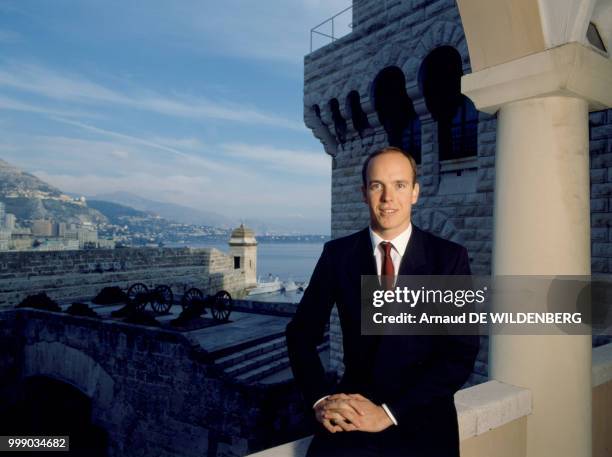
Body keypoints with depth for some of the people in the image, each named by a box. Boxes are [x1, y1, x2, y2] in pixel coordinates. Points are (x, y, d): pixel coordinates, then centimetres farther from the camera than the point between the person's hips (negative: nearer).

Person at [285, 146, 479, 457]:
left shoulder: (450, 258, -3)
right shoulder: (337, 254, 2)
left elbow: (461, 353, -7)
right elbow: (301, 333, 4)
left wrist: (390, 412, -16)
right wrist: (320, 398, -12)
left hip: (422, 419, 0)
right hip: (355, 410, 0)